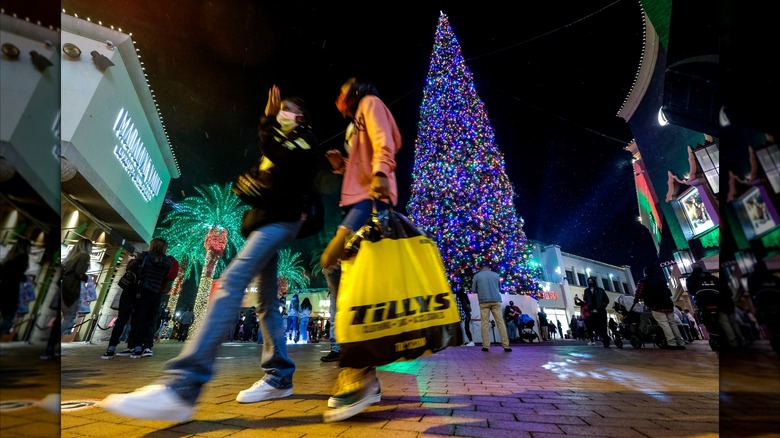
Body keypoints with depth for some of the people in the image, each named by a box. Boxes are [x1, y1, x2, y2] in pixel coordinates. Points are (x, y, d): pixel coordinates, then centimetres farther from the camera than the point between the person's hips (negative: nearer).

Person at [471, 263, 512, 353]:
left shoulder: (476, 276, 4)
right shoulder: (496, 275, 10)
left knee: (484, 323, 2)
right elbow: (500, 289, 20)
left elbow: (473, 290, 7)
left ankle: (485, 346, 0)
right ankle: (506, 346, 3)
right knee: (500, 322, 3)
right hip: (496, 301, 2)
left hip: (484, 301, -1)